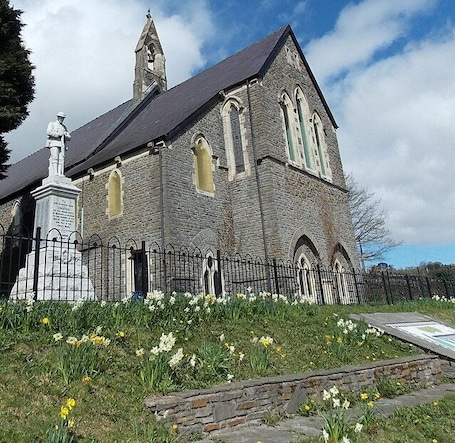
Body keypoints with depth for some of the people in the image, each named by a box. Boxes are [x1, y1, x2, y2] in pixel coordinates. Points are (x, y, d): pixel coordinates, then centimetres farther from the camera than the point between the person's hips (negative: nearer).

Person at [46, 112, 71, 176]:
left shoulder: (64, 127, 27)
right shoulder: (52, 124, 13)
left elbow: (69, 138, 17)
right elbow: (49, 132, -8)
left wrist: (65, 135, -4)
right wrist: (59, 134, -12)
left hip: (62, 145, 5)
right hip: (54, 143, -5)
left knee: (61, 159, -9)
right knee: (55, 158, -17)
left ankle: (60, 174, -17)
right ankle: (55, 173, -26)